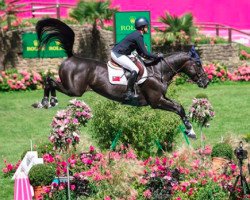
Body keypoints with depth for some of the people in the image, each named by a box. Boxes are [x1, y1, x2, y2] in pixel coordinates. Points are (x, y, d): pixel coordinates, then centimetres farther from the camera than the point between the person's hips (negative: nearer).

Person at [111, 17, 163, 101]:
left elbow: (140, 52, 21)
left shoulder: (136, 34, 15)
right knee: (135, 70, -18)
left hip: (115, 52, 11)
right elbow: (145, 53, -17)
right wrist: (157, 56, -6)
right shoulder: (138, 36, -16)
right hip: (118, 54, -11)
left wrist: (153, 57, 14)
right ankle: (129, 93, -19)